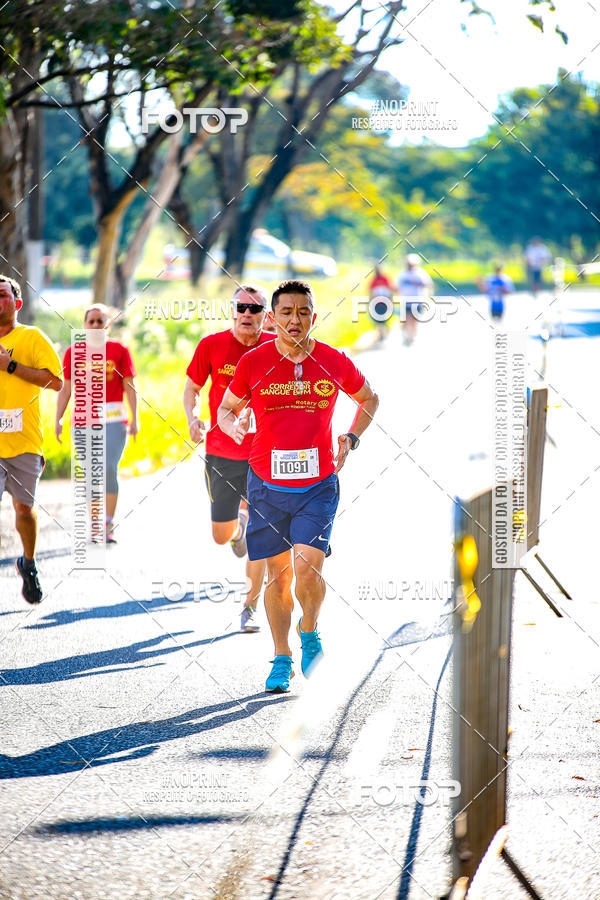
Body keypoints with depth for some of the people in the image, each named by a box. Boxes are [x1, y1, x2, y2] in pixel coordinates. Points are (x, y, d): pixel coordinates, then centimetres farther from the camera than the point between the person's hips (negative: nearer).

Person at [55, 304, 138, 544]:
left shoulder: (119, 351, 3)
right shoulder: (73, 352, 7)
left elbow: (130, 387, 3)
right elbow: (66, 389, 9)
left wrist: (134, 419, -4)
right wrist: (58, 419, 1)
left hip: (114, 419, -2)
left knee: (109, 469, -14)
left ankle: (108, 525, -7)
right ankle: (95, 526, 9)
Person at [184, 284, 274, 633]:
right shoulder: (212, 345, -4)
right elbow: (192, 388, 6)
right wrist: (193, 417, -13)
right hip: (222, 453, 1)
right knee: (222, 536, 7)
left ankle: (250, 609, 6)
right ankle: (239, 523, 44)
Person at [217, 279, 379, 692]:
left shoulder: (334, 362, -2)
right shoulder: (253, 363, -3)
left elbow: (369, 398, 16)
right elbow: (226, 409, 11)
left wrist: (351, 438, 2)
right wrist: (233, 425, -12)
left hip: (318, 485, -1)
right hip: (268, 484, 1)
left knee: (307, 566, -17)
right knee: (278, 573, 6)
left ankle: (310, 633, 12)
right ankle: (282, 658, 21)